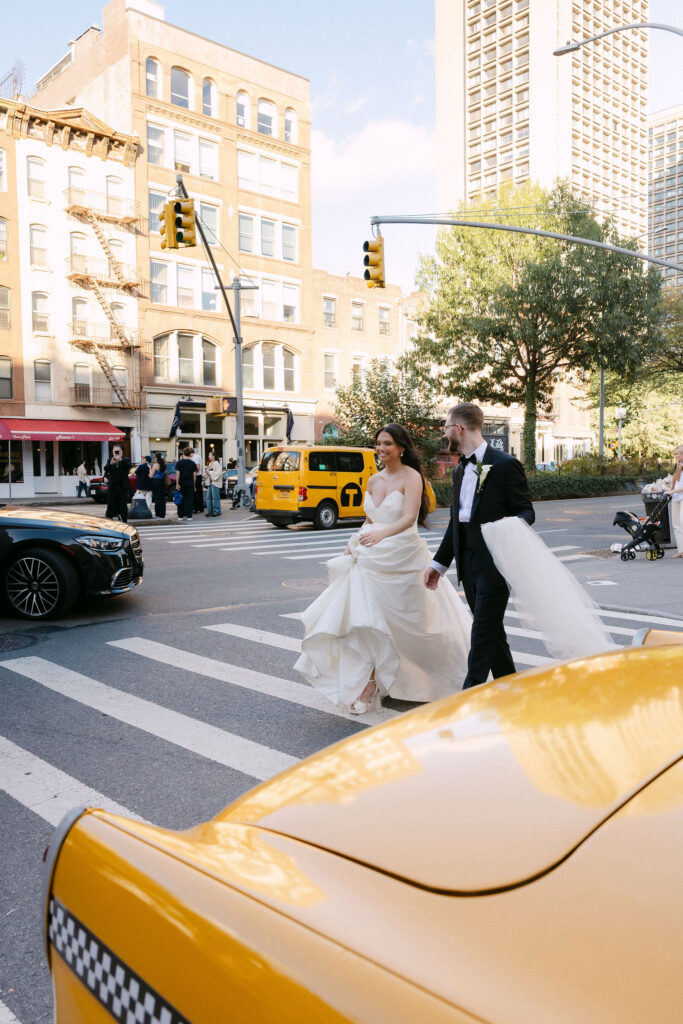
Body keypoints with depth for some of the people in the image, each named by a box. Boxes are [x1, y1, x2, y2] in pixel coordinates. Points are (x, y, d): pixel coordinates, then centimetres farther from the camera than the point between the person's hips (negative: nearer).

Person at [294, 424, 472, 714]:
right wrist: (353, 546, 9)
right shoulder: (373, 480, 12)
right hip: (373, 557, 6)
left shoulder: (411, 477, -7)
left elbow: (409, 518, -20)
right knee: (368, 618, -3)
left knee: (406, 620, 5)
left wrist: (382, 534, -32)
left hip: (403, 556, -5)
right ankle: (368, 684, 2)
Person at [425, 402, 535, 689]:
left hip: (495, 563, -8)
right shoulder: (460, 470, 15)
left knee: (483, 632, -5)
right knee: (491, 630, 15)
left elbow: (526, 510, -6)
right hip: (468, 563, 8)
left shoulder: (505, 464, -8)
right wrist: (439, 563, 18)